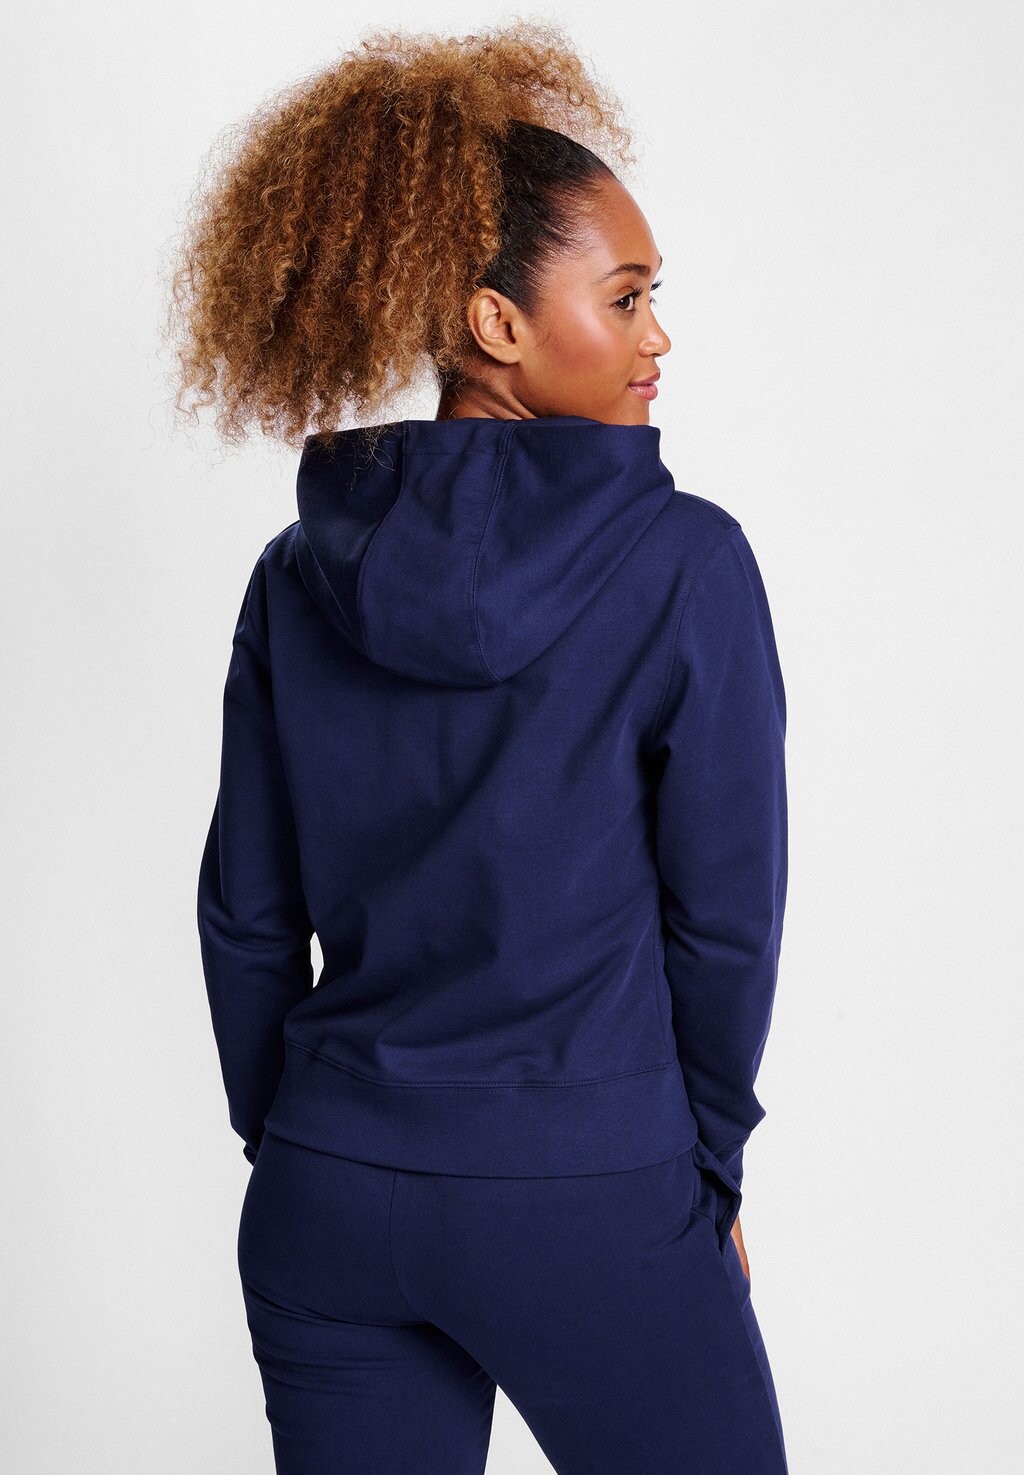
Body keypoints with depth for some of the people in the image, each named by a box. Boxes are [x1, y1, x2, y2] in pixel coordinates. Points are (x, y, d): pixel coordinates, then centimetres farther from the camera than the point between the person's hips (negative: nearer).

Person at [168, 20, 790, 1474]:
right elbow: (725, 915, -7)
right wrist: (707, 1176, 6)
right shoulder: (686, 562, -11)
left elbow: (245, 917, 5)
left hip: (327, 1196, 4)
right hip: (589, 1194, -4)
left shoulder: (301, 575, 1)